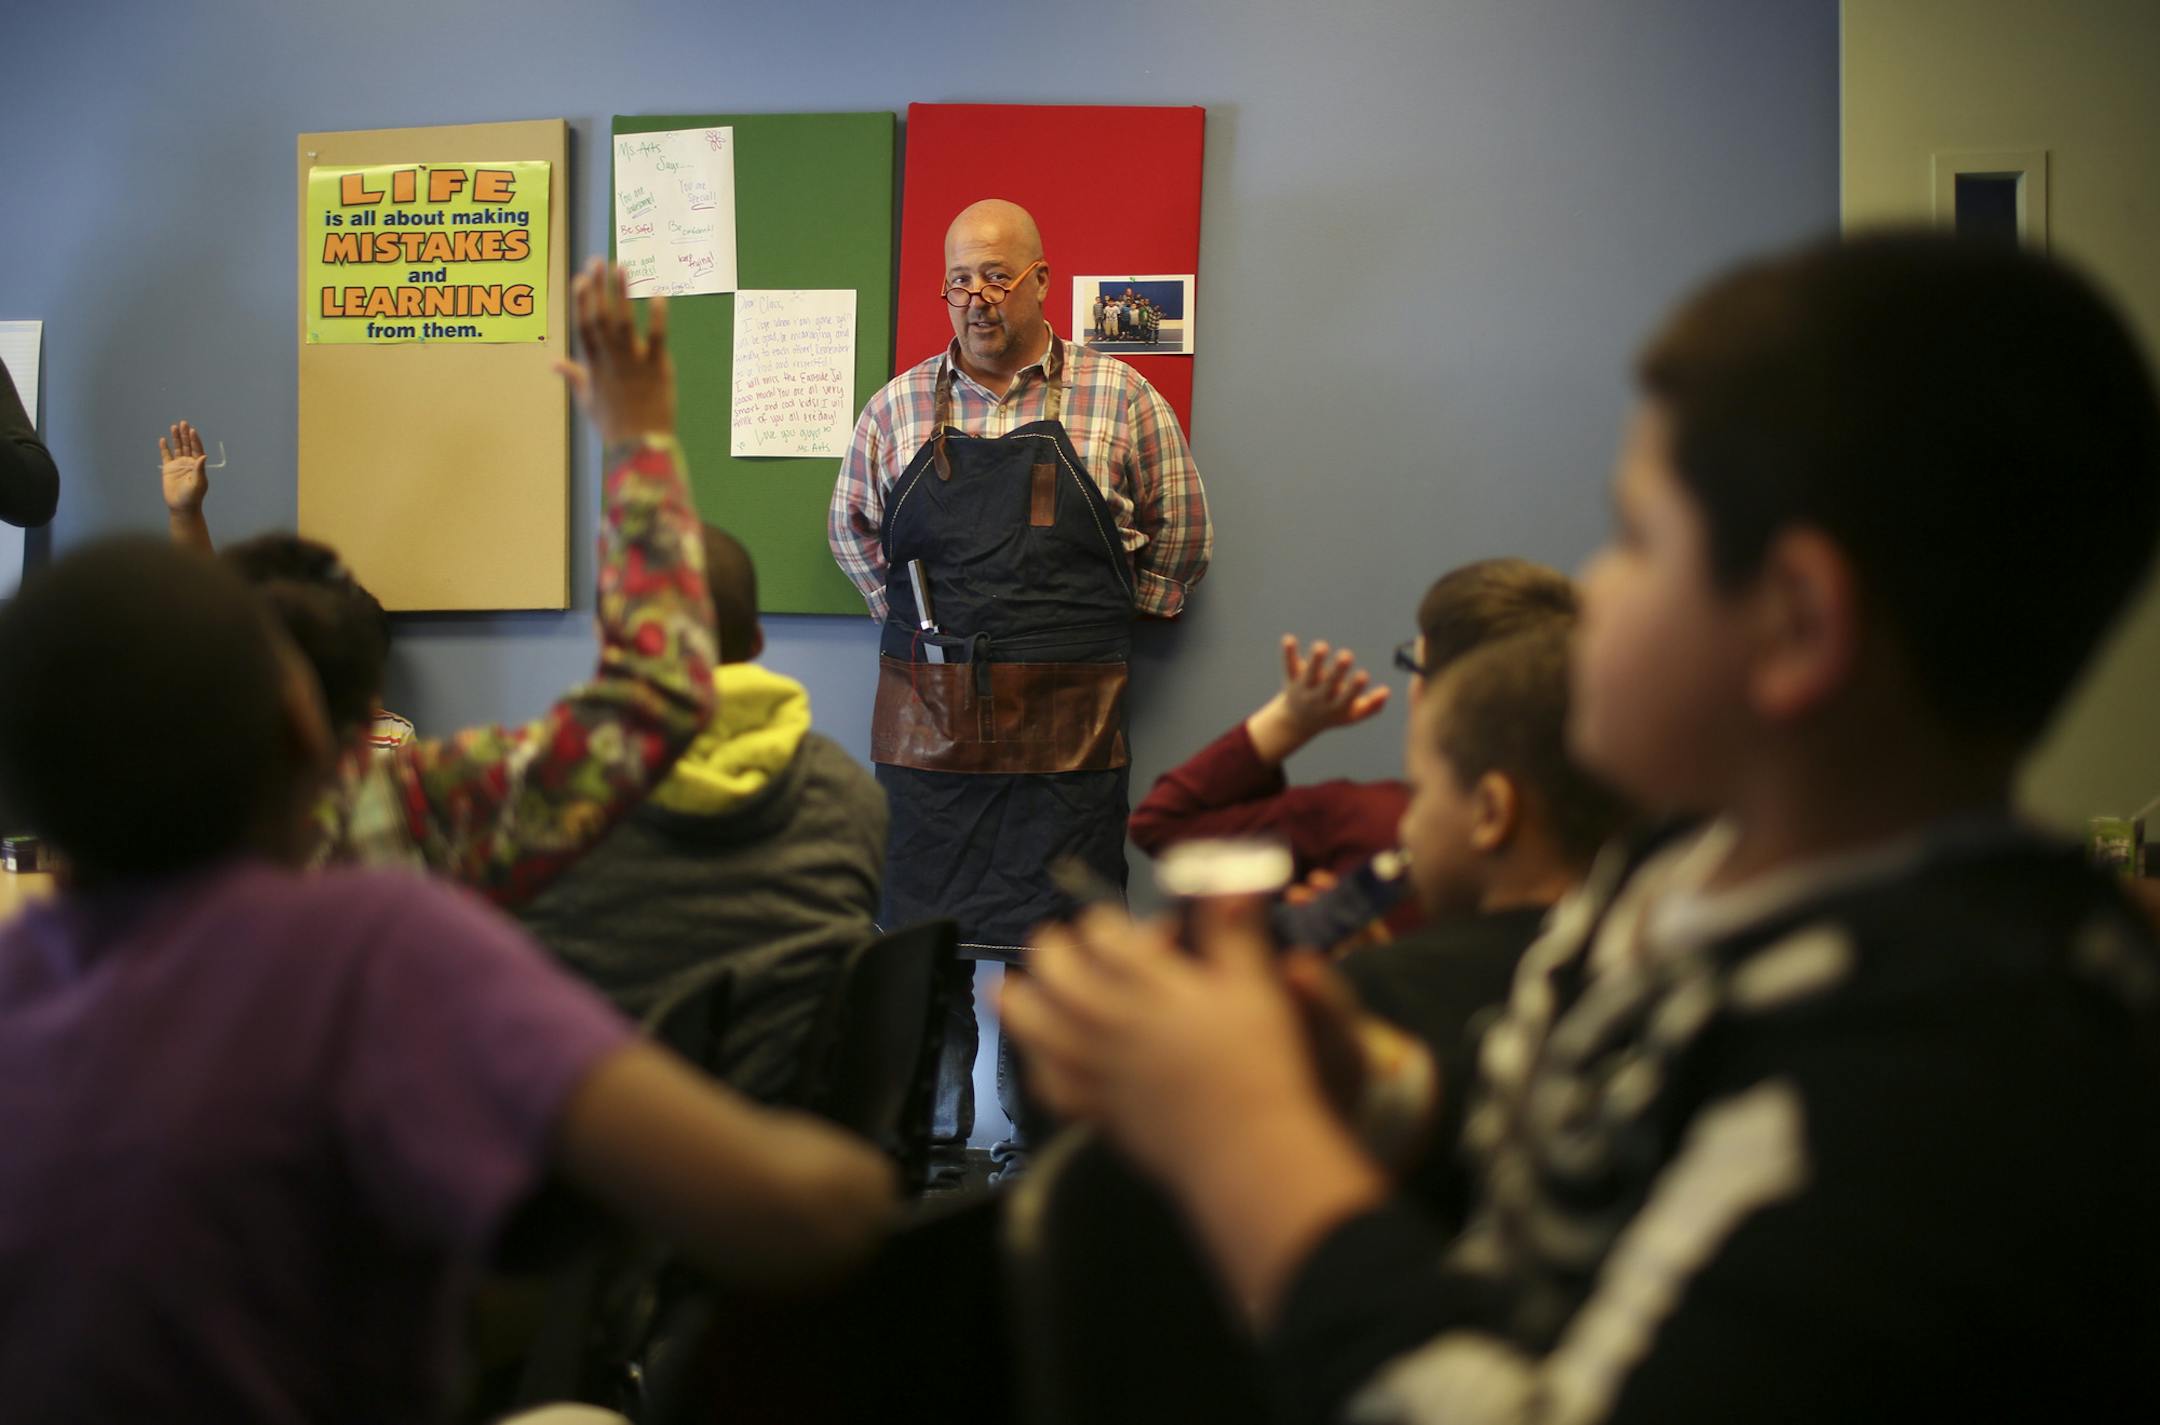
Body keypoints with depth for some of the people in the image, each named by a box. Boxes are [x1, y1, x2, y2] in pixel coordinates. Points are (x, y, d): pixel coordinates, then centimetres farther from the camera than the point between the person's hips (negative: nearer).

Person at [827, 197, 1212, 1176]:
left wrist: (1100, 626, 10)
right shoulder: (899, 407, 8)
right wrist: (916, 624, 14)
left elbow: (1179, 540, 12)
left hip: (1068, 725, -2)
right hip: (925, 719, 2)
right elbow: (850, 527, 22)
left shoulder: (1119, 399, 2)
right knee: (925, 932, 6)